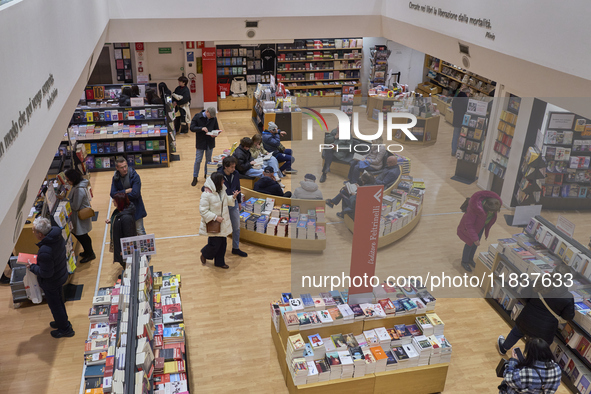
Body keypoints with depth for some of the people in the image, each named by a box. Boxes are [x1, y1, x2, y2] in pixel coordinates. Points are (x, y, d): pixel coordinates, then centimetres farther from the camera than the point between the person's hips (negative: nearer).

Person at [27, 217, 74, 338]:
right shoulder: (58, 236, -14)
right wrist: (38, 257, 4)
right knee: (59, 301, 29)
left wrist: (32, 267, -15)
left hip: (51, 282, -8)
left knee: (55, 305, 15)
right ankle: (63, 322, 50)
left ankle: (65, 329, 34)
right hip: (61, 275, 8)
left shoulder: (45, 252, -40)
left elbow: (46, 273, -28)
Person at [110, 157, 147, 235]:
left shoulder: (135, 176, -16)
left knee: (140, 232, 3)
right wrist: (125, 191, -20)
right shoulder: (115, 178, -2)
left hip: (136, 208, -4)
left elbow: (135, 194, -22)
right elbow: (112, 194, -8)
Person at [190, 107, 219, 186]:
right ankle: (195, 177, 14)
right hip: (200, 143, -3)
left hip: (210, 143, 3)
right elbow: (192, 128, -12)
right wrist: (201, 128, -28)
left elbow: (217, 129, 5)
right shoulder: (197, 117, -9)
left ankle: (207, 174, 33)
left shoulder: (214, 118, -1)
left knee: (208, 160, 15)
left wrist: (214, 134, -17)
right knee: (198, 160, 2)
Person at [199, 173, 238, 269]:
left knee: (222, 243, 14)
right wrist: (215, 217, -25)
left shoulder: (222, 191, 2)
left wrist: (233, 197, -1)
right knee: (214, 244, -1)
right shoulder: (206, 195, -23)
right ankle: (204, 254, 30)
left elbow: (226, 201, 19)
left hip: (222, 223, 8)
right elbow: (203, 211, -22)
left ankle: (220, 262, 31)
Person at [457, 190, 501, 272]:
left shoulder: (494, 203, -24)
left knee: (476, 243, 17)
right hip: (471, 225, -6)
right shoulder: (475, 208, -43)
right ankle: (464, 262, 27)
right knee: (470, 242, 4)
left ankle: (470, 259, 40)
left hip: (482, 225, 6)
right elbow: (469, 224, -33)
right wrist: (475, 238, -29)